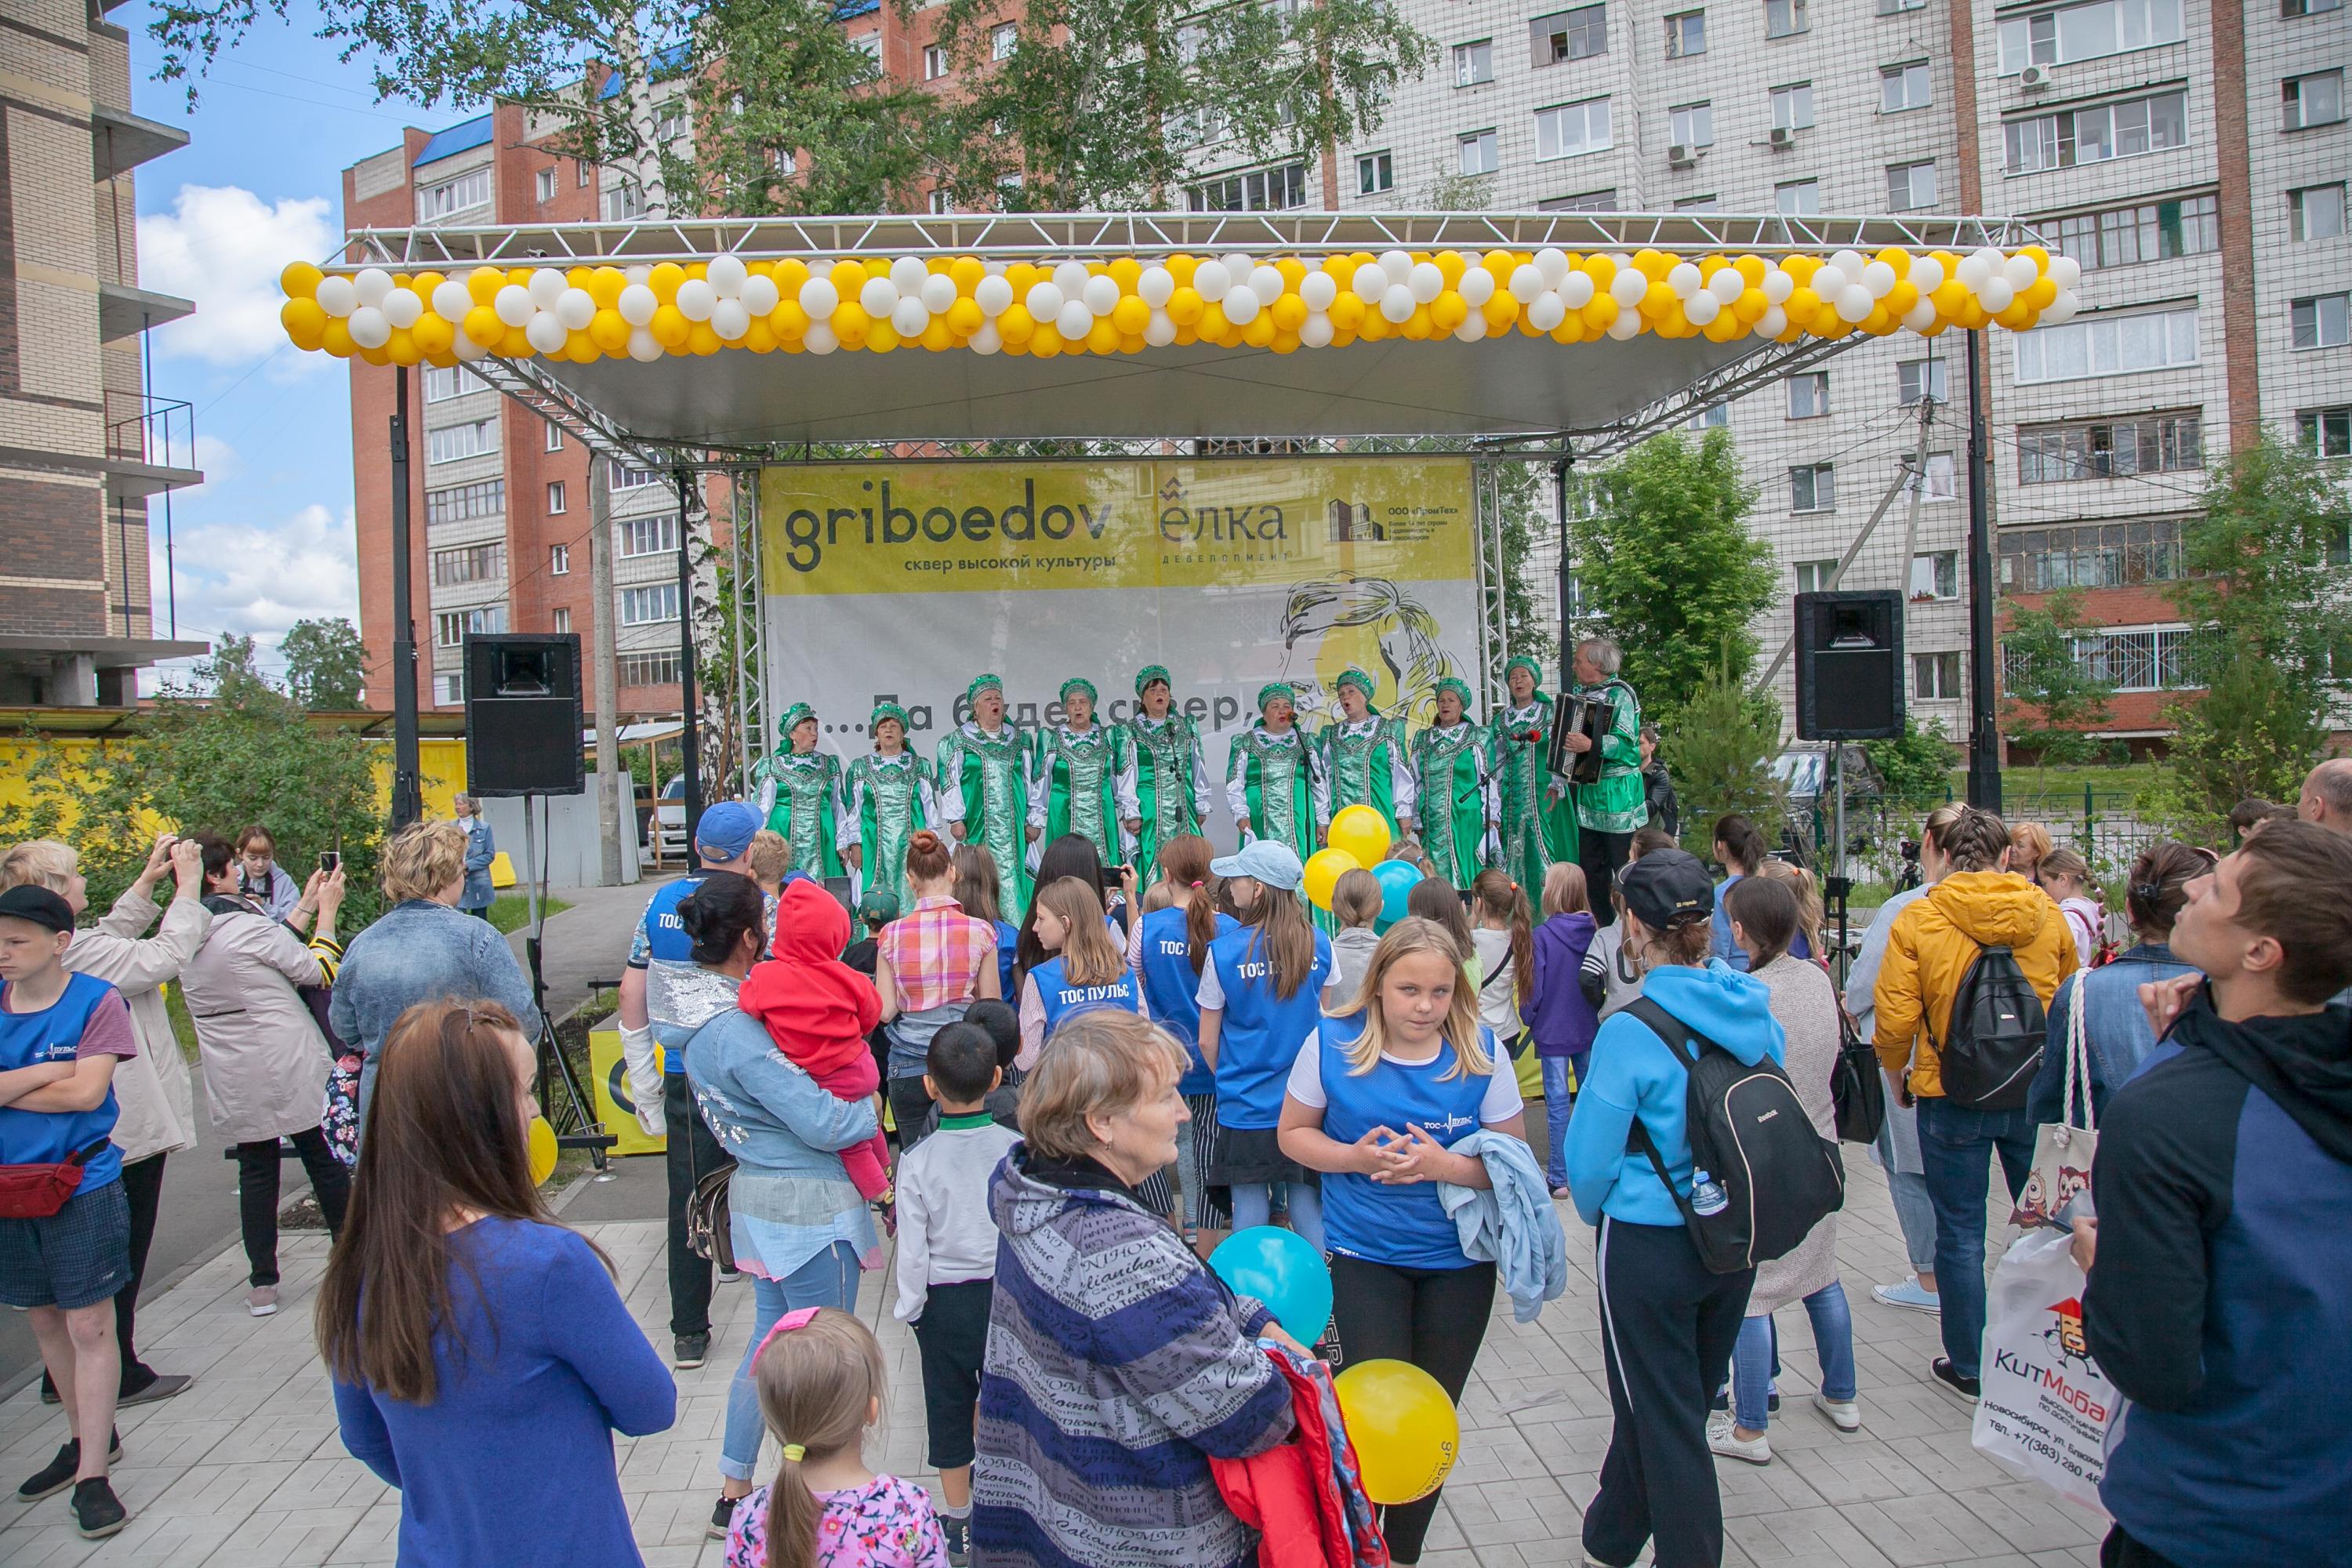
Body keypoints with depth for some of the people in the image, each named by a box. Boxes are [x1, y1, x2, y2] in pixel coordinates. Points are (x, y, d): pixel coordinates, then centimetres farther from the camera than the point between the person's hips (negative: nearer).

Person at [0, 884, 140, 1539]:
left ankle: (92, 1474, 7)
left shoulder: (97, 1000, -10)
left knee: (90, 1326, -1)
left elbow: (87, 1092, -17)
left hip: (81, 1186, -5)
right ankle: (88, 1437, 35)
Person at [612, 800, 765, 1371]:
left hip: (683, 1077, 3)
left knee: (687, 1203, 11)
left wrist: (644, 1083, 14)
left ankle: (688, 1334, 20)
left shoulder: (661, 902, 4)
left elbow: (632, 993, 7)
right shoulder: (758, 906, -10)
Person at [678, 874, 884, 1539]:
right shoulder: (738, 1030, -26)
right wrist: (872, 1111, -5)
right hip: (808, 1204, -10)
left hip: (759, 1192, 10)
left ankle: (733, 1493, 34)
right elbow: (821, 1124, -24)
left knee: (771, 1338, 22)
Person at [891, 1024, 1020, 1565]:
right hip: (1009, 1294, 1)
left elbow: (912, 1248, -11)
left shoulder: (917, 1163, -14)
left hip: (944, 1301, 0)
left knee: (949, 1408, 14)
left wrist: (908, 1308, 3)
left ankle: (960, 1522, 26)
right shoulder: (1018, 1149, -12)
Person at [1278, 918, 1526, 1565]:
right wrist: (1352, 1157, -19)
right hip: (1365, 1256, -1)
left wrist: (1444, 1165, -23)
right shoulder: (1332, 1044, -12)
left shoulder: (1482, 1052, -11)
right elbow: (1294, 1134, 0)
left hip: (1460, 1261, 2)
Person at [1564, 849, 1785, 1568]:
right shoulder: (1754, 1009, -5)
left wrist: (1595, 1213, 6)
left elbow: (1590, 1158, -15)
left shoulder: (1631, 1031, -23)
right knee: (1684, 1396, 22)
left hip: (1650, 1245, -7)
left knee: (1664, 1418, 9)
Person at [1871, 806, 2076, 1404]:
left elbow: (1895, 1017, -13)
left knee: (1961, 1234, 9)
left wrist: (1897, 1075, 5)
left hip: (1952, 1094, -2)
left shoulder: (1918, 919, -11)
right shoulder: (2047, 915, -2)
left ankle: (1968, 1369, 18)